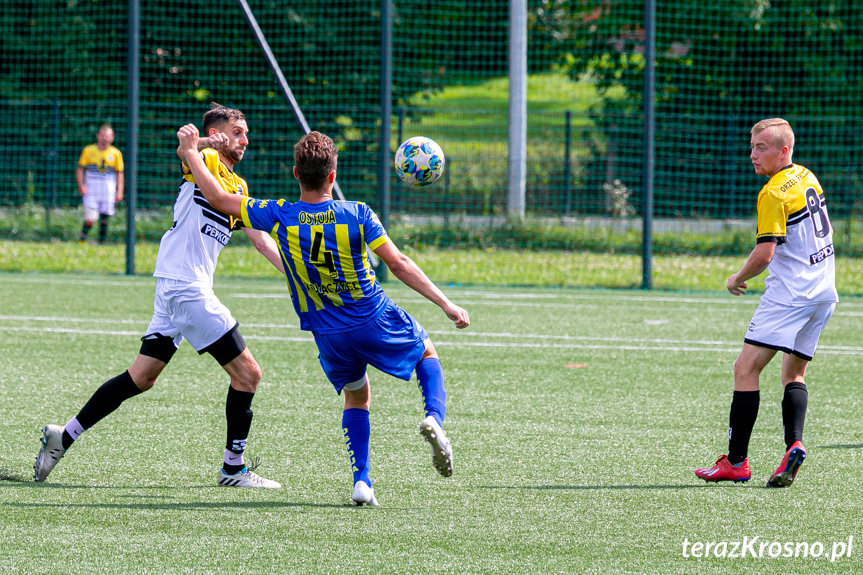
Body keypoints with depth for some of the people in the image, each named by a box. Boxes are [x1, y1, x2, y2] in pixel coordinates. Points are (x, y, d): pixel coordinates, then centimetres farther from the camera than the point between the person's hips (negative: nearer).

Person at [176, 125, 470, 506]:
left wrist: (190, 153, 8)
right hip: (377, 323, -2)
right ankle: (434, 418, -5)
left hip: (330, 337, 2)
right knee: (427, 353, 26)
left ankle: (361, 482, 5)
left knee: (356, 398, 25)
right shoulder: (357, 215, -15)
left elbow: (217, 198, -5)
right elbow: (399, 264, -15)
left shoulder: (279, 217, -11)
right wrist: (445, 304, -10)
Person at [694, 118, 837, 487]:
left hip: (789, 293, -9)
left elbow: (764, 253, -19)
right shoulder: (807, 177, 13)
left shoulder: (773, 194, -14)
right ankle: (794, 445, -7)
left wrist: (737, 279, -3)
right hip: (825, 291, 9)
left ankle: (736, 462, -11)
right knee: (794, 373, 16)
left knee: (746, 368, -8)